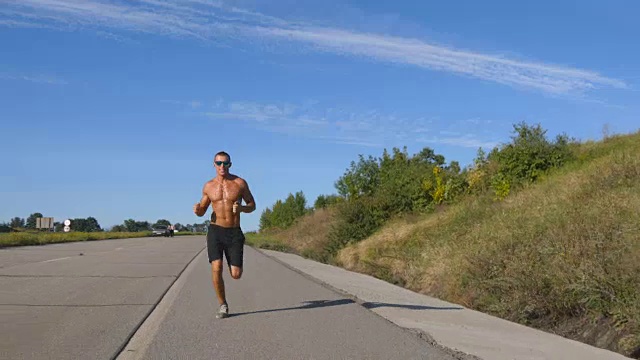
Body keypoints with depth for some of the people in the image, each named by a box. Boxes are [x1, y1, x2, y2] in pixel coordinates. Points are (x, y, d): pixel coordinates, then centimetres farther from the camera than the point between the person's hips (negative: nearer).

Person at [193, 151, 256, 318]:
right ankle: (223, 306, 4)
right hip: (215, 231, 0)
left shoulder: (240, 183, 0)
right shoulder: (208, 186, 5)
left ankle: (232, 264, 38)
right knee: (216, 269, -16)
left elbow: (252, 206, 7)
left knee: (236, 275, -2)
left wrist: (241, 208, -16)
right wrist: (196, 209, -12)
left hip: (234, 233, 0)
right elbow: (202, 211, 13)